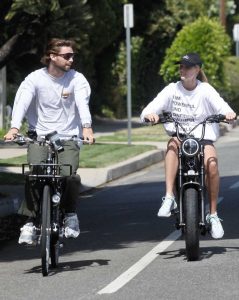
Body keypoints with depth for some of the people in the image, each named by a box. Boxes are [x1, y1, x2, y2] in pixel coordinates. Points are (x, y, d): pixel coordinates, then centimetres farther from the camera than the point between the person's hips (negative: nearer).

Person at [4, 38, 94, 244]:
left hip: (68, 137, 0)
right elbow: (22, 103, -18)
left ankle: (70, 215, 5)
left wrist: (87, 126, -37)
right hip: (39, 136, 0)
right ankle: (30, 223, -9)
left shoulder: (77, 79, -2)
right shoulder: (35, 79, -5)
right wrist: (14, 128, -36)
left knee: (69, 175, -21)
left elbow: (83, 103, -17)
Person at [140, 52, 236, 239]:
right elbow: (150, 109, -9)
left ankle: (213, 214, -11)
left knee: (212, 164, -28)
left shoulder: (205, 90, -1)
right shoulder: (172, 89, 1)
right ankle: (169, 198, -39)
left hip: (203, 136, -1)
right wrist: (150, 115, -33)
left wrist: (229, 113, -39)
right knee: (173, 144, -34)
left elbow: (221, 106, -15)